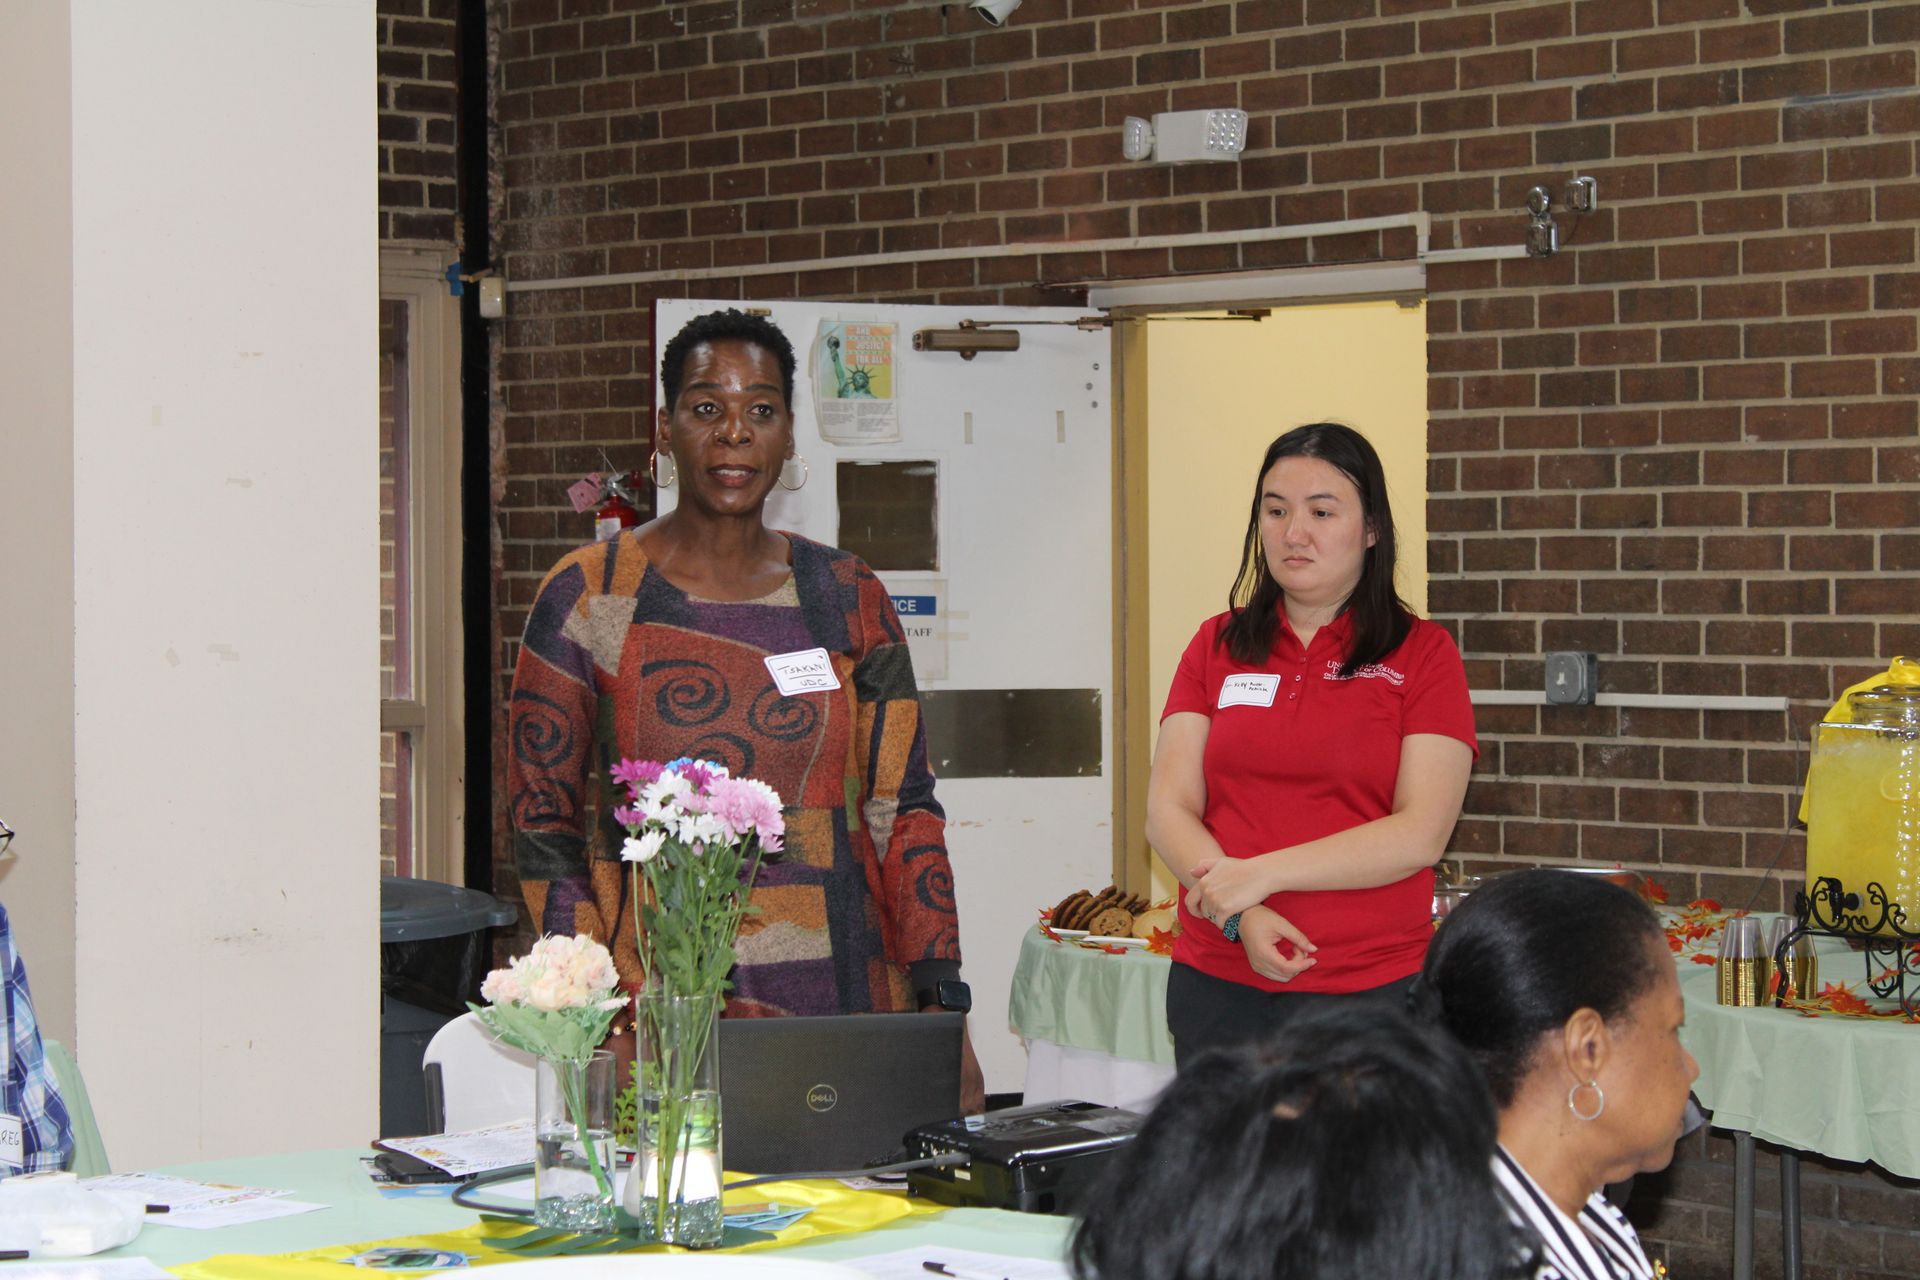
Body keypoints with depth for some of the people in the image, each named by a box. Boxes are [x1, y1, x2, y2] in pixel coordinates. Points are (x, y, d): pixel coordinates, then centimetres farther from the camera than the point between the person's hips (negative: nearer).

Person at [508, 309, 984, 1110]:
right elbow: (541, 814, 2)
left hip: (838, 984, 2)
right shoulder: (590, 597, 1)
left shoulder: (848, 600, 8)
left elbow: (902, 807, 8)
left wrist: (940, 1008, -1)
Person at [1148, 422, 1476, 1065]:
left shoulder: (1423, 654, 2)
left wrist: (1260, 874, -14)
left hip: (1370, 987, -3)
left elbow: (1421, 835, -8)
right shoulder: (1216, 646, 11)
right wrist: (1240, 917, -13)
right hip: (1217, 981, 3)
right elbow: (1168, 810, 3)